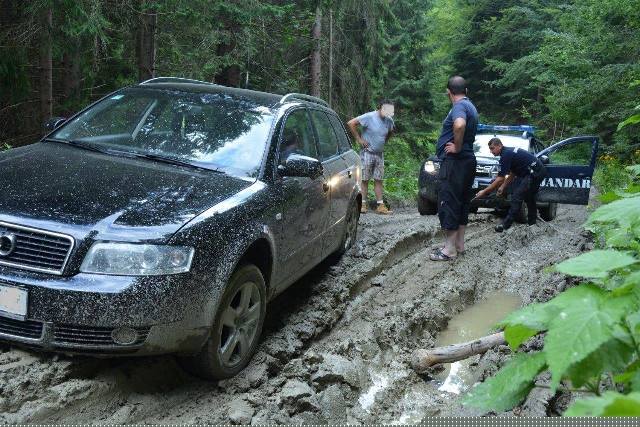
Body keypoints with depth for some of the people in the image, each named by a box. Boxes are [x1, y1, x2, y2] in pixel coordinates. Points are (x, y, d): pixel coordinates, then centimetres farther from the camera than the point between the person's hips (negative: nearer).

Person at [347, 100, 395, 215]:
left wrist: (384, 141, 11)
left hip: (379, 154, 5)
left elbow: (390, 132, 27)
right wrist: (359, 139, -15)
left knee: (378, 180, 4)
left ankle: (380, 206, 5)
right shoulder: (369, 117, -13)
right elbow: (350, 123, -16)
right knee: (364, 180, -2)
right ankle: (363, 205, 2)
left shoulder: (389, 120, 5)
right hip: (367, 153, -5)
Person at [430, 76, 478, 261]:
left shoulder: (459, 106, -14)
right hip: (468, 161, 10)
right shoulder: (470, 106, 17)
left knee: (448, 204, -7)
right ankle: (459, 244, 21)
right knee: (461, 203, 14)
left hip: (454, 162, -10)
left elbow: (459, 125, -37)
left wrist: (457, 147, -24)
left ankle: (449, 250, -4)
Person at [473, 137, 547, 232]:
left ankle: (506, 225, -12)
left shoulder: (506, 155, -16)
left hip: (535, 172, -11)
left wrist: (484, 192, -15)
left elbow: (500, 179, -18)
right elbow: (512, 173, 21)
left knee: (517, 196, -11)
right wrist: (503, 187, 15)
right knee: (529, 196, 21)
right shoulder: (509, 151, 14)